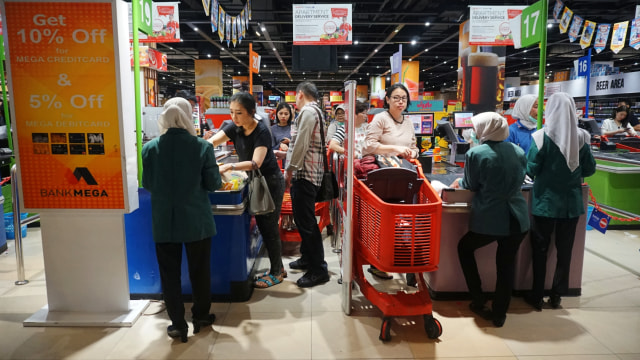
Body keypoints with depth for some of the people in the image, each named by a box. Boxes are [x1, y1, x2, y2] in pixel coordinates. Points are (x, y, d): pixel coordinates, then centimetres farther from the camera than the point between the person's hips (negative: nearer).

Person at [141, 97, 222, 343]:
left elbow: (147, 184, 3)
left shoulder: (150, 148, -7)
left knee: (169, 272, 12)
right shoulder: (203, 147, -12)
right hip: (197, 220, -1)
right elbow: (214, 184, -7)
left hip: (164, 222, 1)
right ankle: (200, 315, 31)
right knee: (199, 269, 16)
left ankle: (177, 324, 20)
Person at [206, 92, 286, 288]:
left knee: (269, 227, -1)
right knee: (263, 225, 13)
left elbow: (256, 163, -33)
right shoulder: (234, 128, -4)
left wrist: (229, 166, -44)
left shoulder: (262, 131, -23)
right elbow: (211, 142, -13)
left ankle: (276, 273, 14)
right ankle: (278, 268, 27)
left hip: (270, 182, -7)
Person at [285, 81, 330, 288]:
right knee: (303, 220, 18)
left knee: (306, 222, -7)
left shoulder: (308, 111, -12)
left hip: (305, 173, -11)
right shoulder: (314, 111, 20)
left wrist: (290, 169, -13)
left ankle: (318, 270, -1)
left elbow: (301, 143, -19)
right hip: (308, 173, 11)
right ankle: (307, 258, 30)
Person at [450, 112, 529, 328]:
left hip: (489, 220, -4)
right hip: (518, 220, 4)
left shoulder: (476, 154, -11)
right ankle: (499, 314, 23)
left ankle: (478, 301, 23)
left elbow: (471, 185, -1)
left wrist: (459, 183, 20)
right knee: (506, 265, 16)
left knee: (464, 248, 21)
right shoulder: (518, 151, 5)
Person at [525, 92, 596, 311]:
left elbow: (531, 170, -11)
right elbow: (589, 169, 3)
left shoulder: (541, 137, -14)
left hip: (546, 201, -3)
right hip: (572, 202, 3)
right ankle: (557, 295, 23)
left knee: (540, 248, 9)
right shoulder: (581, 137, -4)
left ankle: (537, 296, 16)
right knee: (565, 249, 13)